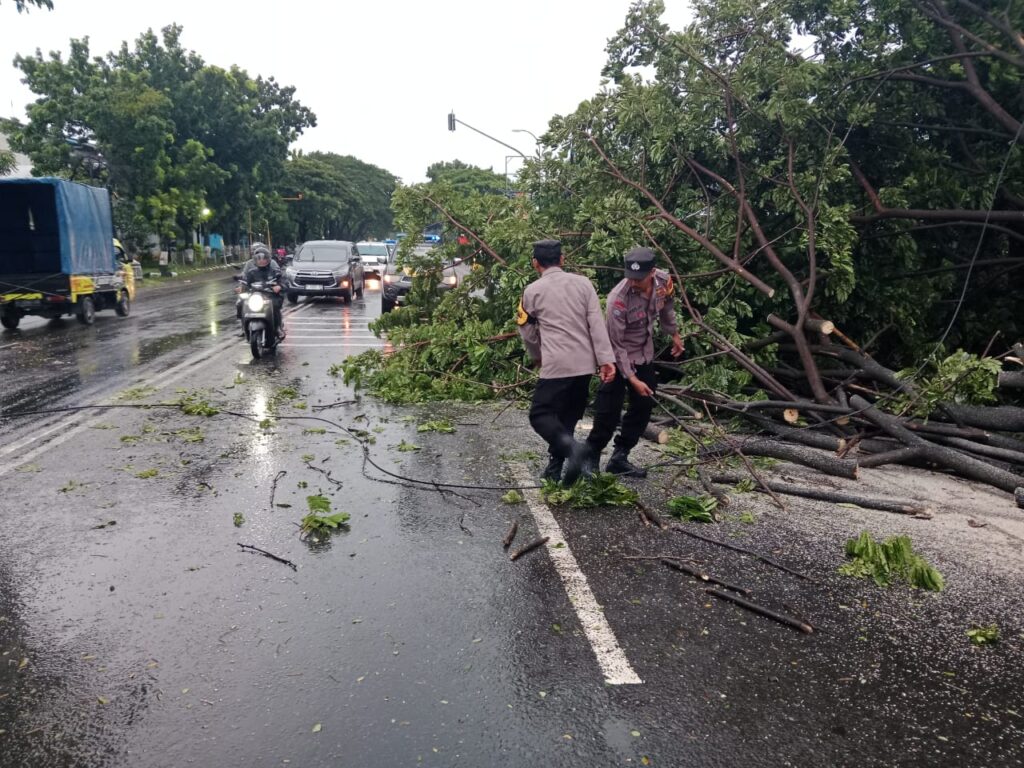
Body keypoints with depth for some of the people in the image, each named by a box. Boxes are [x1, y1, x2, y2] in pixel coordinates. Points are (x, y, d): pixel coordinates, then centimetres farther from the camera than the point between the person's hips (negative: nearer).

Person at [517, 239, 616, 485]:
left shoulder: (532, 291, 1)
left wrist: (537, 357, 30)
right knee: (567, 416, 17)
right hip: (585, 364, 5)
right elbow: (597, 324, -2)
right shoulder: (583, 283, 6)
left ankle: (572, 447, -23)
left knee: (540, 415, 2)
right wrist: (606, 359, -3)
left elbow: (528, 332, 12)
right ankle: (555, 467, 19)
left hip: (556, 365, -4)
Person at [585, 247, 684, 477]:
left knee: (644, 406, 9)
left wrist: (674, 334, 21)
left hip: (645, 354, 7)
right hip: (619, 357, -6)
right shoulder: (619, 299, -32)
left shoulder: (663, 280, -15)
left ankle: (619, 458, 20)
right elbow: (617, 344, -24)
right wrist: (632, 378, -25)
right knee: (609, 411, -9)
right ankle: (590, 460, 6)